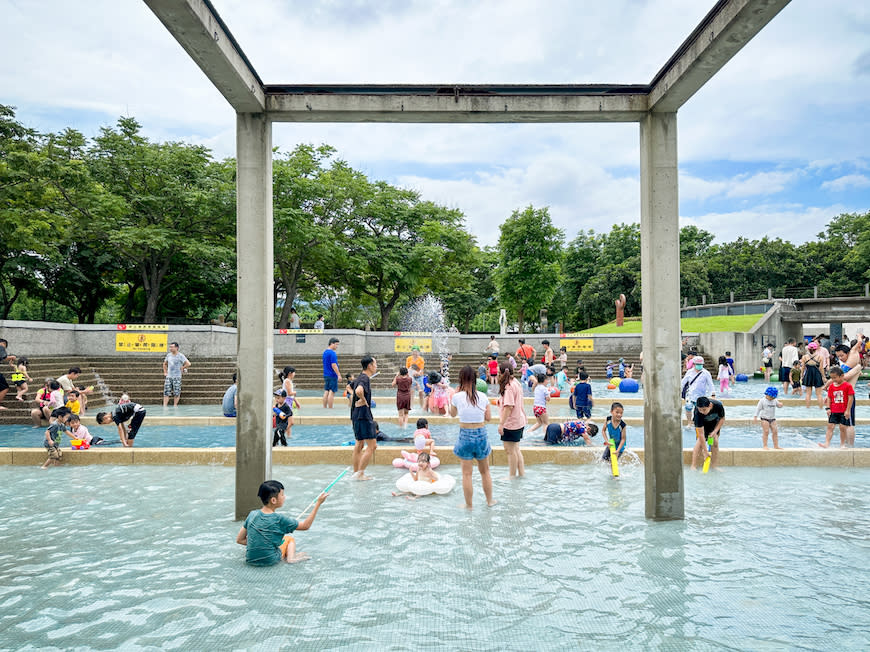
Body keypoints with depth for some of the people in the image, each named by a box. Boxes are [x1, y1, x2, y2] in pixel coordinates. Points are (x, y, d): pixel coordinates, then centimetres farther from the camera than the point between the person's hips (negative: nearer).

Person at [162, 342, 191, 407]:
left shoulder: (180, 356, -7)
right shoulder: (168, 355, 10)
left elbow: (188, 364, -13)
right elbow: (165, 364, 26)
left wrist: (182, 368, -5)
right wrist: (165, 372, 16)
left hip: (177, 377, -4)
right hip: (168, 377, 4)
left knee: (176, 393, -1)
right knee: (166, 392, -1)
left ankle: (175, 406, 8)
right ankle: (165, 406, 0)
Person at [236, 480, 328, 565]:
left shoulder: (252, 514, -3)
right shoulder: (279, 519, -14)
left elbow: (239, 540, 2)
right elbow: (305, 525, -4)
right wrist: (318, 503, -3)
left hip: (250, 560, 7)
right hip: (270, 561, -7)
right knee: (289, 539, 17)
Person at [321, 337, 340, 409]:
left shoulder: (325, 352, 14)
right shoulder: (332, 353, -15)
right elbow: (333, 365, -20)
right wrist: (339, 375, -16)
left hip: (326, 375, 9)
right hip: (332, 376, -9)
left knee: (326, 391, 11)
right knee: (332, 392, -4)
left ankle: (324, 407, 13)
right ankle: (330, 408, -3)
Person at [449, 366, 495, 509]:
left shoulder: (457, 397, -11)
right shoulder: (483, 396, -6)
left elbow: (453, 414, 8)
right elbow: (488, 418, 2)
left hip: (465, 435, -2)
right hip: (481, 434, 2)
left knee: (466, 473, 8)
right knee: (485, 471, 19)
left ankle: (469, 505, 17)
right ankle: (490, 501, 32)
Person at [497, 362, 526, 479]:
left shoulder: (509, 386, -20)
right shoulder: (516, 383, 10)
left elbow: (509, 407, -25)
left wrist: (501, 423, -23)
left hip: (511, 423, -10)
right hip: (519, 422, 10)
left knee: (510, 451, 1)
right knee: (515, 449, 19)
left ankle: (512, 476, 10)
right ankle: (521, 473, 25)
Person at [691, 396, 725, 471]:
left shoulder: (718, 405, -35)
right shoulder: (698, 413, -40)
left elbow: (722, 419, -12)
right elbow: (701, 434, -38)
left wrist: (715, 431, -22)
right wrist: (705, 451, -37)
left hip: (714, 421, 3)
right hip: (701, 422, -3)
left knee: (715, 441, -7)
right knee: (699, 441, -18)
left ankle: (713, 466, 4)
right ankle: (693, 466, -13)